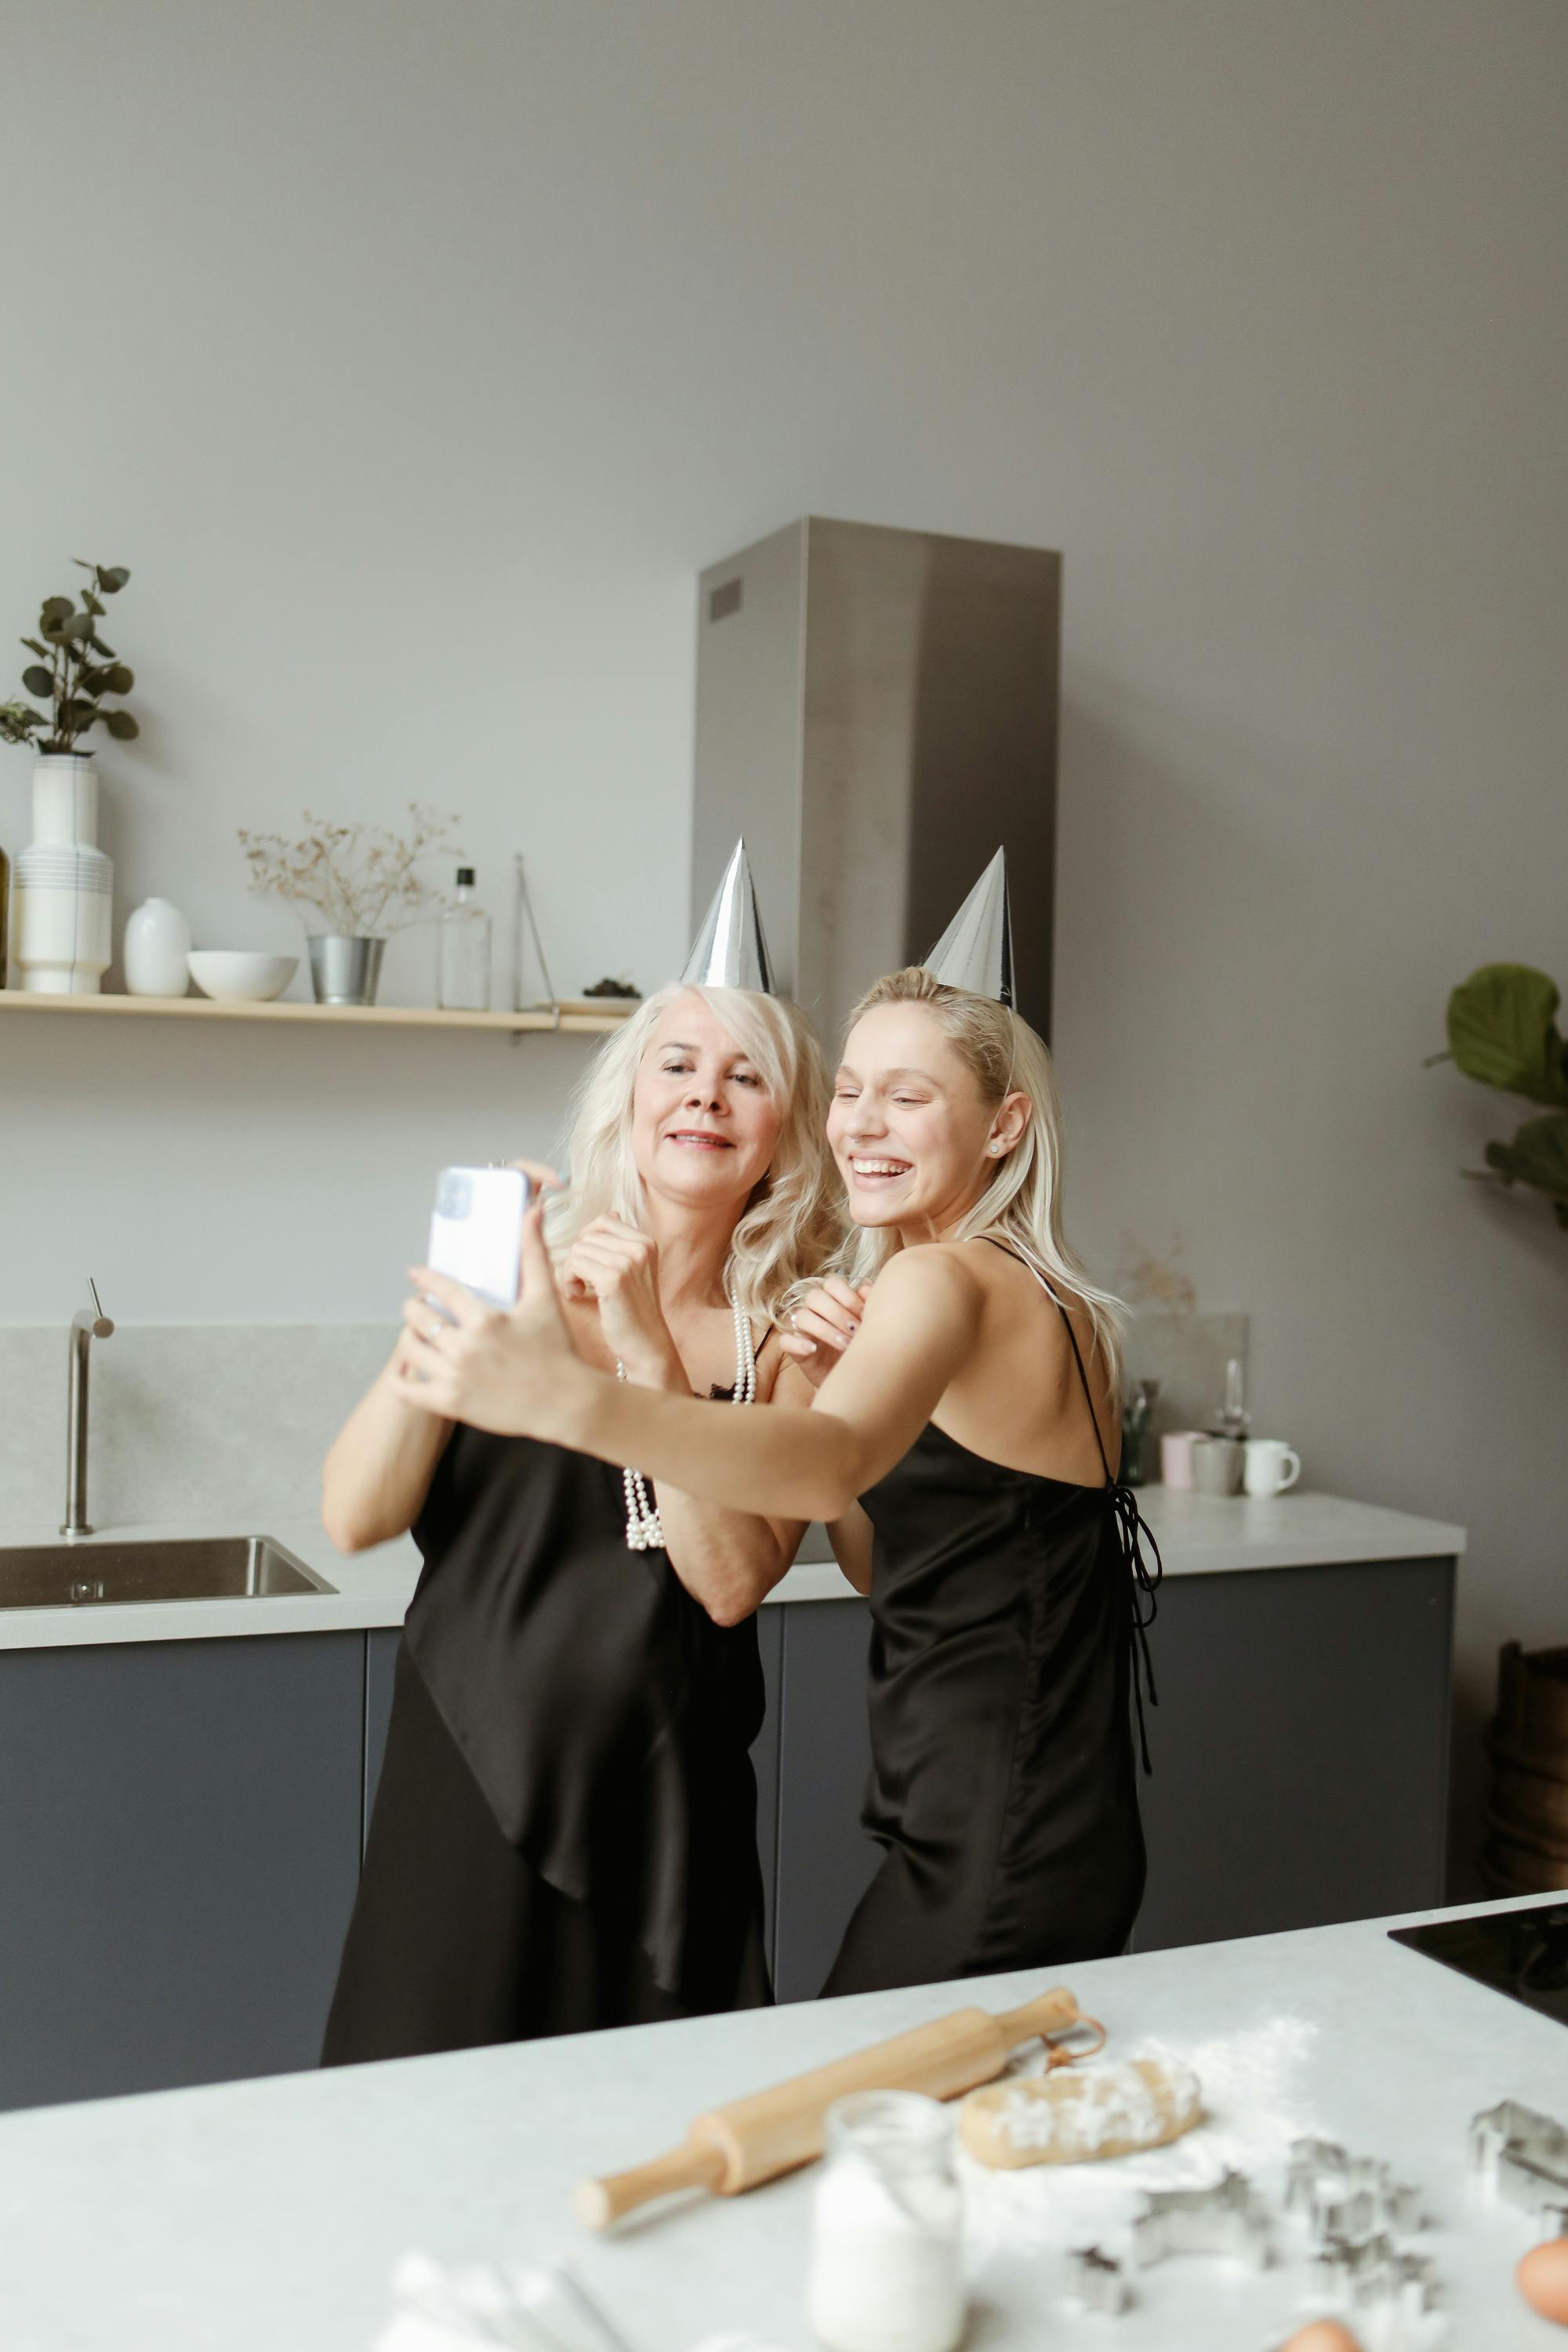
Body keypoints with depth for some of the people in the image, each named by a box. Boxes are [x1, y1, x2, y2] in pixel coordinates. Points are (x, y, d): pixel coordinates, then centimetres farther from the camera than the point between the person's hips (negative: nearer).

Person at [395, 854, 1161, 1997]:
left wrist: (571, 1398, -53)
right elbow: (895, 1567, 13)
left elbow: (829, 1465, -39)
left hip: (988, 1869, -10)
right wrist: (837, 1382, -4)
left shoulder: (940, 1281, -16)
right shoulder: (1050, 1304, 13)